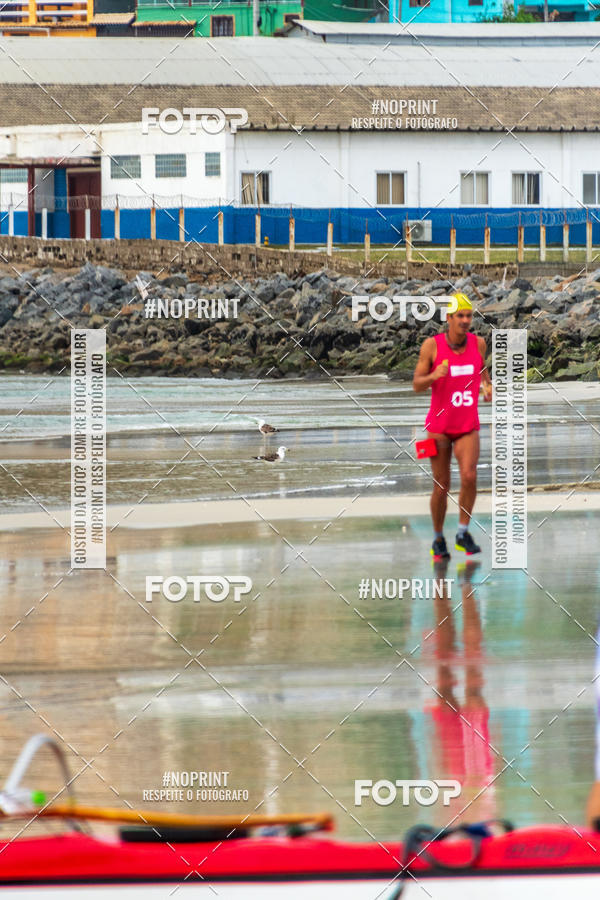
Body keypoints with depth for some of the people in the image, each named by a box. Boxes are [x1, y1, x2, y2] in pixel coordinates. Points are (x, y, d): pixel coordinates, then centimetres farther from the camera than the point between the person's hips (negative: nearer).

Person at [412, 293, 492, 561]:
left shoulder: (478, 343, -1)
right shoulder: (432, 345, -10)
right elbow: (417, 385, -6)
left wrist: (487, 385, 0)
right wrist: (434, 376, -27)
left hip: (468, 427, 2)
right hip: (439, 426, -2)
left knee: (469, 476, -18)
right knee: (441, 486, 2)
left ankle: (463, 533, 0)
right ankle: (438, 539, 22)